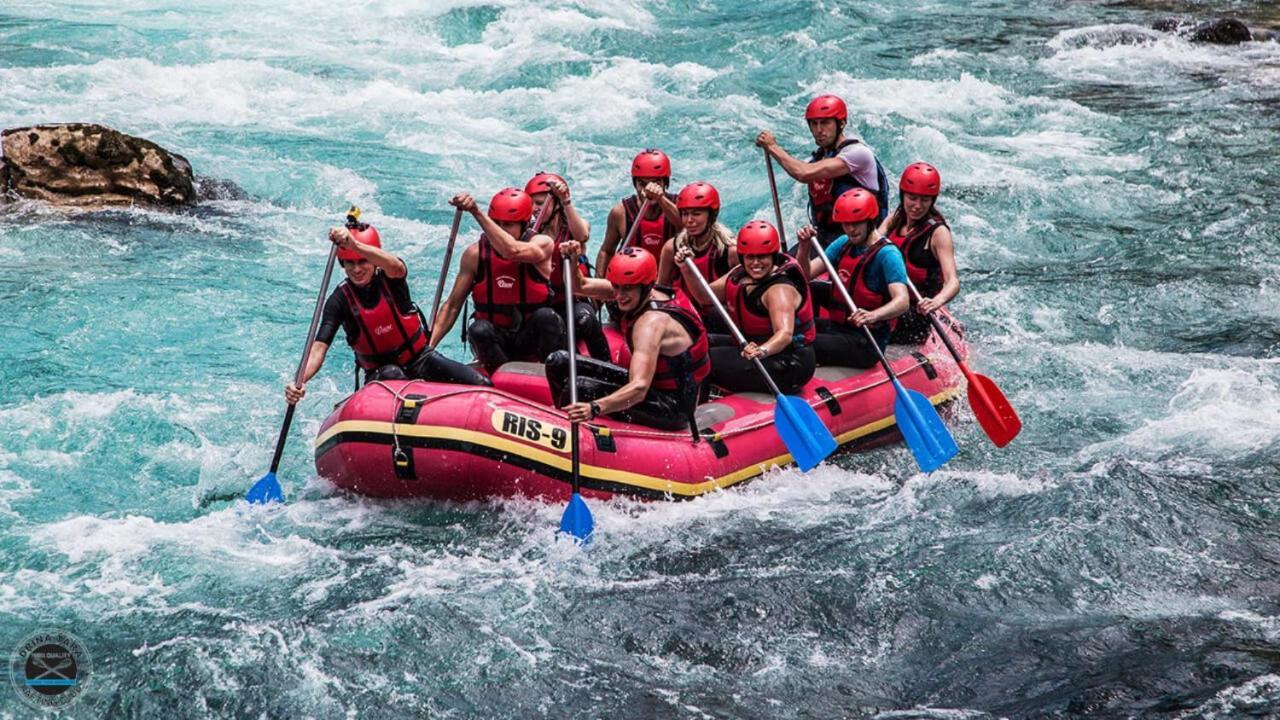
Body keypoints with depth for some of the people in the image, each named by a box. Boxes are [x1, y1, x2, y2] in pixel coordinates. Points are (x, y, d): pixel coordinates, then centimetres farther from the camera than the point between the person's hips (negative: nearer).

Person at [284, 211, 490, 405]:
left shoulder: (390, 278, -9)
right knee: (393, 375, -39)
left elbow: (396, 267, -37)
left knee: (481, 385, -19)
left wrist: (355, 245, -56)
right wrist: (300, 381, -38)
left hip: (421, 359, 1)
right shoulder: (340, 300, -9)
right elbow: (319, 348, -17)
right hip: (379, 372, -1)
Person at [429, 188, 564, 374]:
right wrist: (427, 347, -15)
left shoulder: (542, 244, -10)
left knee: (546, 316, -32)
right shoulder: (475, 253, -4)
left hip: (531, 341, -1)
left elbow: (512, 251, -35)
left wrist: (477, 213, -37)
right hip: (494, 340, 1)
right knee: (478, 329, -31)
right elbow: (452, 305, -3)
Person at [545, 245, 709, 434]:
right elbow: (580, 285, 8)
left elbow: (639, 388, -41)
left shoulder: (652, 321, -29)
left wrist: (595, 408, -55)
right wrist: (571, 260, -14)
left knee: (580, 387, -27)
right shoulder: (639, 297, -4)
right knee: (559, 363, 5)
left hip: (671, 409, -9)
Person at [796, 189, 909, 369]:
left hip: (865, 345, -8)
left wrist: (873, 316, -48)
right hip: (838, 327, 8)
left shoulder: (887, 254, -16)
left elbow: (902, 301, -29)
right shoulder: (844, 243, 8)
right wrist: (804, 247, -14)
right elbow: (806, 274, 6)